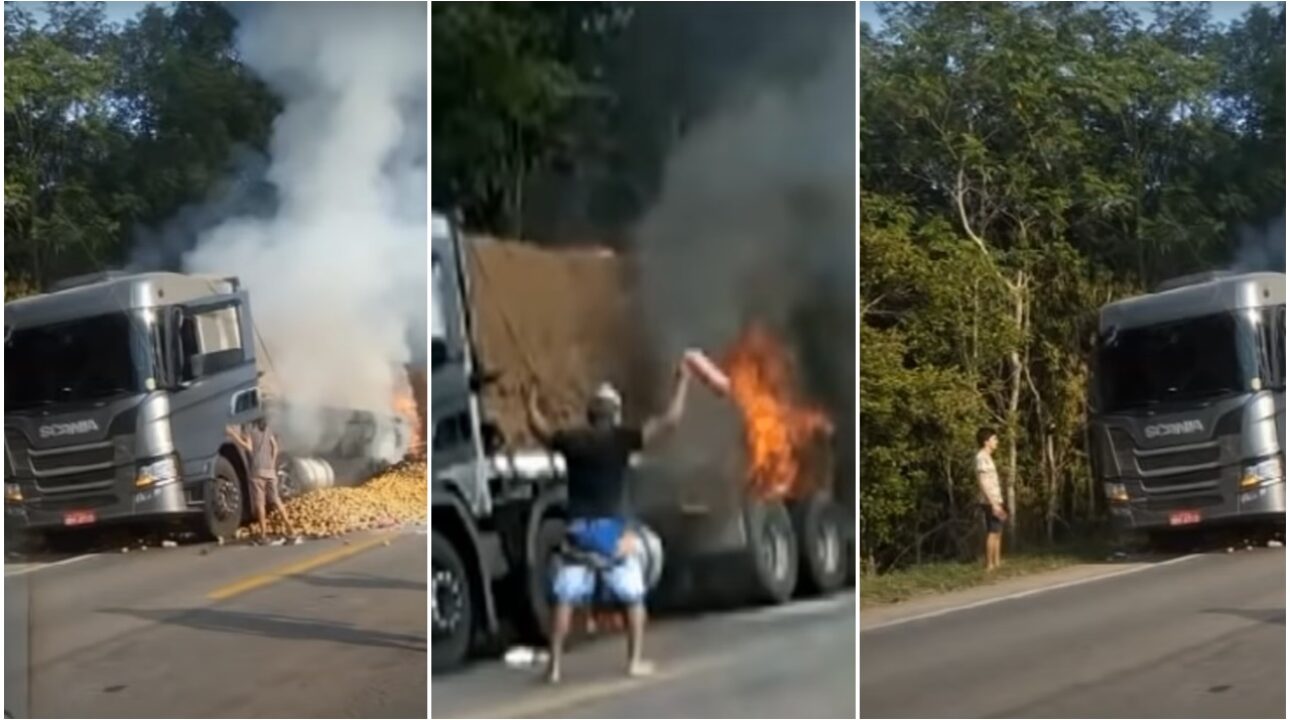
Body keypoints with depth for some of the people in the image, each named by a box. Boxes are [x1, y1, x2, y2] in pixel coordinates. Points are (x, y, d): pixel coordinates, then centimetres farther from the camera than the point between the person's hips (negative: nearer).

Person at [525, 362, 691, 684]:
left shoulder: (571, 440, 2)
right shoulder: (621, 438, -7)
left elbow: (539, 429, 23)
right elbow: (670, 421, -9)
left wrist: (531, 399, 40)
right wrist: (681, 381, 0)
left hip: (578, 530, 2)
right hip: (612, 530, -2)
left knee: (565, 599, 7)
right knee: (633, 597, 13)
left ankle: (555, 665, 4)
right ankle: (635, 661, 11)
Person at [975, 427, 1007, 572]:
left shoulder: (987, 457, 17)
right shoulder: (982, 458, -14)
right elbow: (983, 482, -20)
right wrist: (994, 504, -22)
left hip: (995, 501, 10)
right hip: (991, 502, -10)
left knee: (997, 532, 11)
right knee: (993, 532, -8)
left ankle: (997, 563, 14)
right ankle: (990, 565, -6)